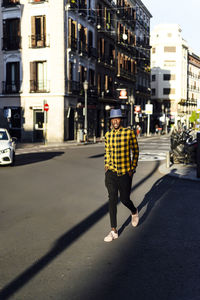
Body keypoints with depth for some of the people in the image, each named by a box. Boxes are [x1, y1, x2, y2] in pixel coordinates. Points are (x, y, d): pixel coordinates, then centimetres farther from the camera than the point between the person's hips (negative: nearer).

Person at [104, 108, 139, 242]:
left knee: (125, 199, 5)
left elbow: (135, 151, 0)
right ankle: (114, 231, 8)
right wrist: (106, 167, 7)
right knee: (112, 200, 0)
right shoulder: (108, 135, 5)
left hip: (125, 172, -3)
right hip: (111, 173, 3)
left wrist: (133, 168, -5)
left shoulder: (129, 132, -7)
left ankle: (134, 212, 42)